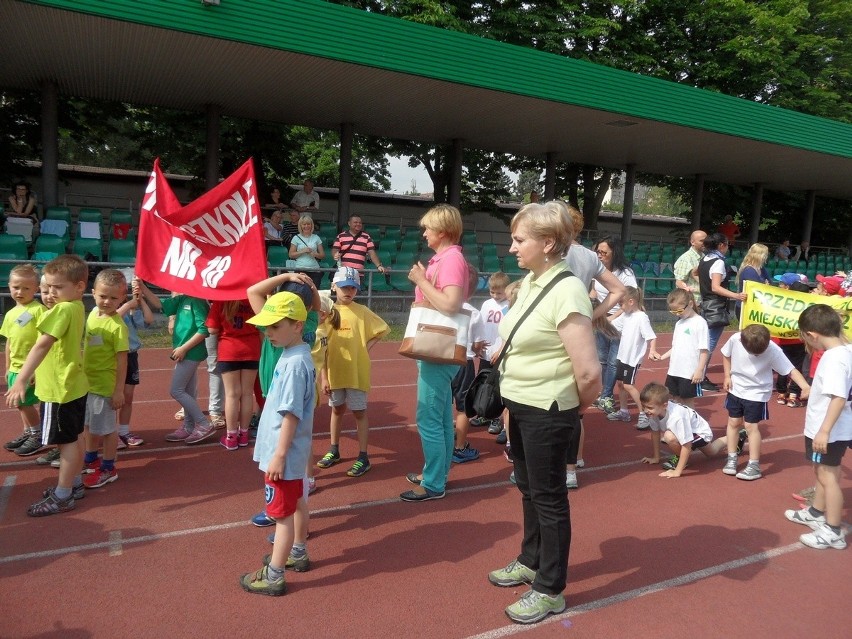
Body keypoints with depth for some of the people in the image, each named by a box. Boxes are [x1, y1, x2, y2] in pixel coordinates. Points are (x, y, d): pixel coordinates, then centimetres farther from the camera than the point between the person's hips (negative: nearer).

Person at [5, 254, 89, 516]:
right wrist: (36, 372, 24)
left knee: (66, 441, 0)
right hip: (74, 385, 9)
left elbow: (42, 345, -30)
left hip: (60, 389, -9)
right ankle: (74, 484, 31)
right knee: (72, 439, 18)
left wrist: (21, 380, -35)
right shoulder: (77, 308, 7)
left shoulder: (63, 309, -21)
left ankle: (62, 497, 11)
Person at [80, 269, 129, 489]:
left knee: (106, 427, 7)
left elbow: (122, 359, -20)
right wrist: (82, 374, 19)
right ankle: (90, 459, 43)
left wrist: (119, 390, -19)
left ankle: (108, 468, 23)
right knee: (88, 424, 23)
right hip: (87, 381, 8)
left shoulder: (117, 326, -22)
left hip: (105, 385, -8)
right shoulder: (93, 313, 1)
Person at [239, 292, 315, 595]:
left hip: (284, 455, -10)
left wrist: (279, 456, -22)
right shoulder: (292, 354, 5)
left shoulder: (295, 363, -24)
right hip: (292, 454, 10)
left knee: (283, 514, 3)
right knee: (295, 505, 23)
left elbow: (291, 415, -25)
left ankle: (273, 577, 16)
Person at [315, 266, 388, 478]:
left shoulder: (362, 312, -5)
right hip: (334, 373, 3)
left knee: (359, 413, 5)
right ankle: (334, 450, 33)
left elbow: (382, 329, 3)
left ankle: (363, 457, 13)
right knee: (337, 410, 18)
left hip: (357, 373, -3)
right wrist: (324, 376, -2)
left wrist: (365, 347, -7)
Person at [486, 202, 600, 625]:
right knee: (528, 489, 23)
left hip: (546, 413, -8)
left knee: (548, 498, 8)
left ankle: (550, 590, 27)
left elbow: (589, 373, -26)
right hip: (519, 405, 8)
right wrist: (512, 399, 14)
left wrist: (574, 407, -7)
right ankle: (530, 561, 44)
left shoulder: (566, 291, -23)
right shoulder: (528, 282, 4)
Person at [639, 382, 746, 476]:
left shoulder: (676, 417, -45)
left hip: (701, 432, -7)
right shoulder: (656, 410, -25)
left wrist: (677, 471, -40)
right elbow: (655, 433, -10)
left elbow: (686, 445, -42)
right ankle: (736, 438, 60)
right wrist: (656, 457, -4)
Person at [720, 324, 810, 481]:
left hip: (757, 394, -3)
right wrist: (727, 376, -4)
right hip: (736, 389, 3)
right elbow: (726, 355, 1)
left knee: (751, 426, -3)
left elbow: (791, 370, -24)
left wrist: (805, 387, -39)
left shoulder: (773, 350, -26)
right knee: (733, 422, 11)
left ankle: (754, 466, 9)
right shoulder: (735, 339, -19)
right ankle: (732, 458, 26)